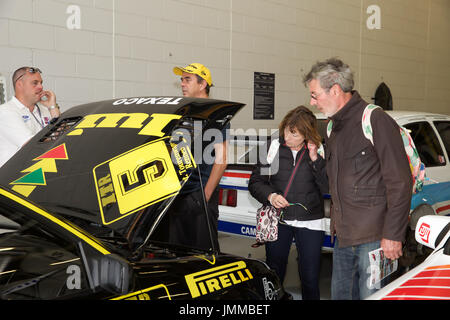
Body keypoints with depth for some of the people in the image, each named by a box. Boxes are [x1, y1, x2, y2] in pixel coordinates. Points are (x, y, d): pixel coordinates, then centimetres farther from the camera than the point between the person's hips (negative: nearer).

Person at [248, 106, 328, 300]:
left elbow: (328, 188, -7)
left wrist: (315, 159, -15)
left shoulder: (318, 153, -1)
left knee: (310, 278, 6)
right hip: (278, 220, 1)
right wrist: (270, 196, -12)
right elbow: (255, 182, 6)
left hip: (310, 223, 0)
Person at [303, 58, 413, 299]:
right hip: (343, 236, 8)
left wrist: (393, 235, -17)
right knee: (340, 294, 15)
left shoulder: (376, 121, -12)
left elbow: (400, 182, -15)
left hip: (374, 239, -8)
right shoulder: (334, 128, 16)